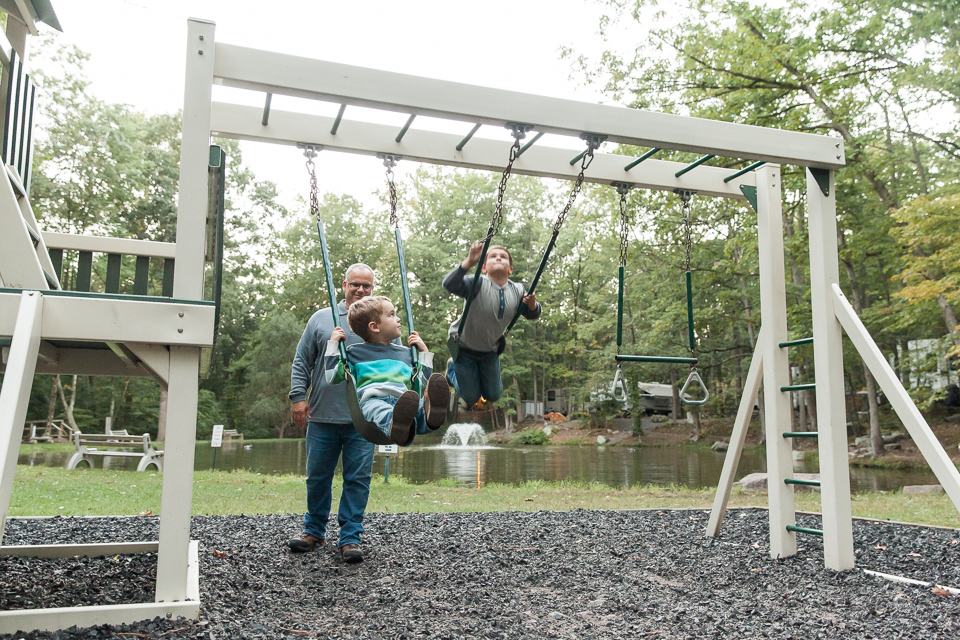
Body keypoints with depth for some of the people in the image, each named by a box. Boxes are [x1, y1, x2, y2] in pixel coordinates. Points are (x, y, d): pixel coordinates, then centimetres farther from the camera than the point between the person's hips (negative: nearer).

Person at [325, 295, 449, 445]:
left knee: (421, 404, -34)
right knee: (376, 408, -42)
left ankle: (430, 414, -69)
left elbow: (422, 383, 35)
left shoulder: (405, 353, 33)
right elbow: (332, 377, 16)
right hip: (372, 399, -3)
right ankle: (396, 426, -74)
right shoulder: (355, 352, 25)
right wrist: (333, 344, 20)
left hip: (401, 401, 3)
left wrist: (424, 353, 34)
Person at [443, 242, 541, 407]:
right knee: (471, 398, 12)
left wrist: (532, 305, -22)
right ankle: (452, 368, 40)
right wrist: (469, 262, -54)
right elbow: (449, 285, -42)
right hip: (464, 347, -4)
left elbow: (532, 315, 2)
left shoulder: (517, 291, -11)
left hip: (490, 350, 4)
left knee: (493, 396, 17)